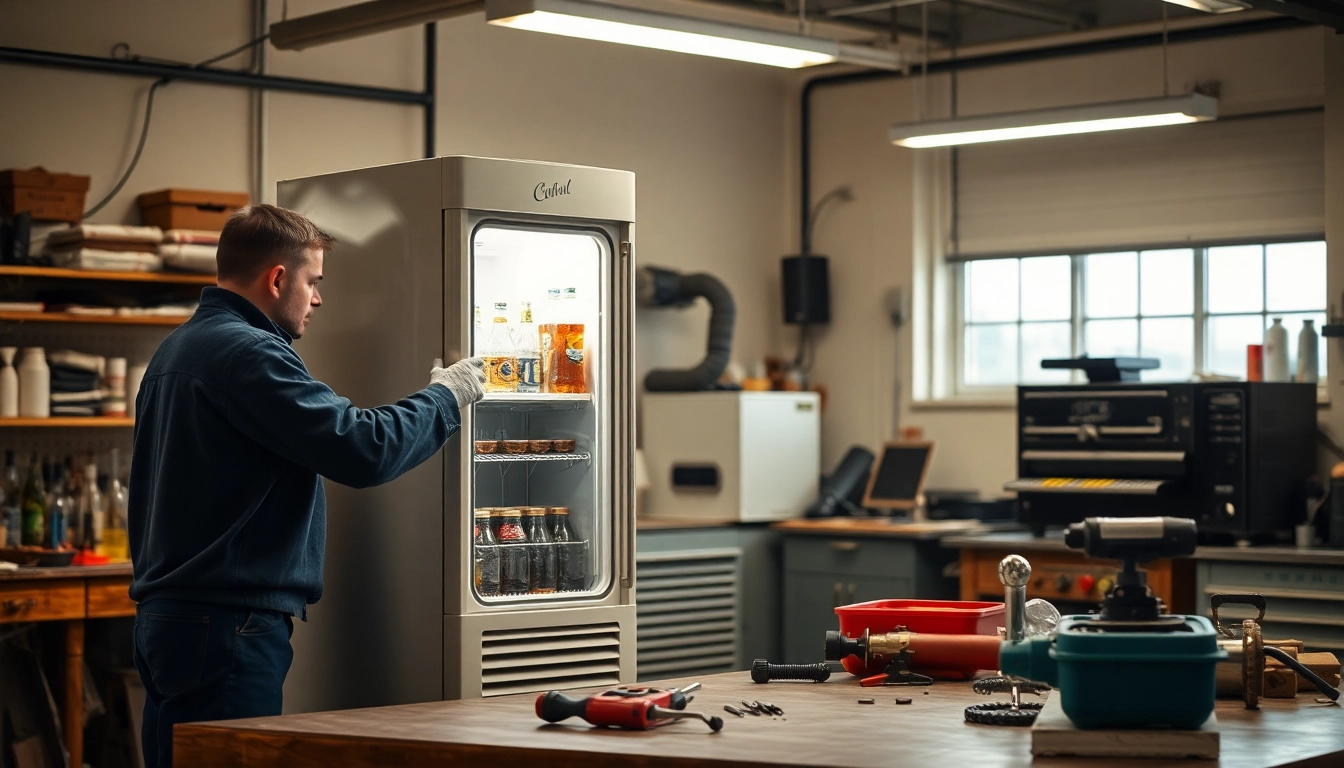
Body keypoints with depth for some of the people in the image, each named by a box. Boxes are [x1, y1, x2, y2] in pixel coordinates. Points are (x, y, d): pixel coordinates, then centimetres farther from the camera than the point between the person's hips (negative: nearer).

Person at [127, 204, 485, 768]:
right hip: (228, 623, -10)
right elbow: (362, 450, -22)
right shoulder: (246, 353, -16)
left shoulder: (177, 349, 15)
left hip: (166, 613, 10)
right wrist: (446, 396, -7)